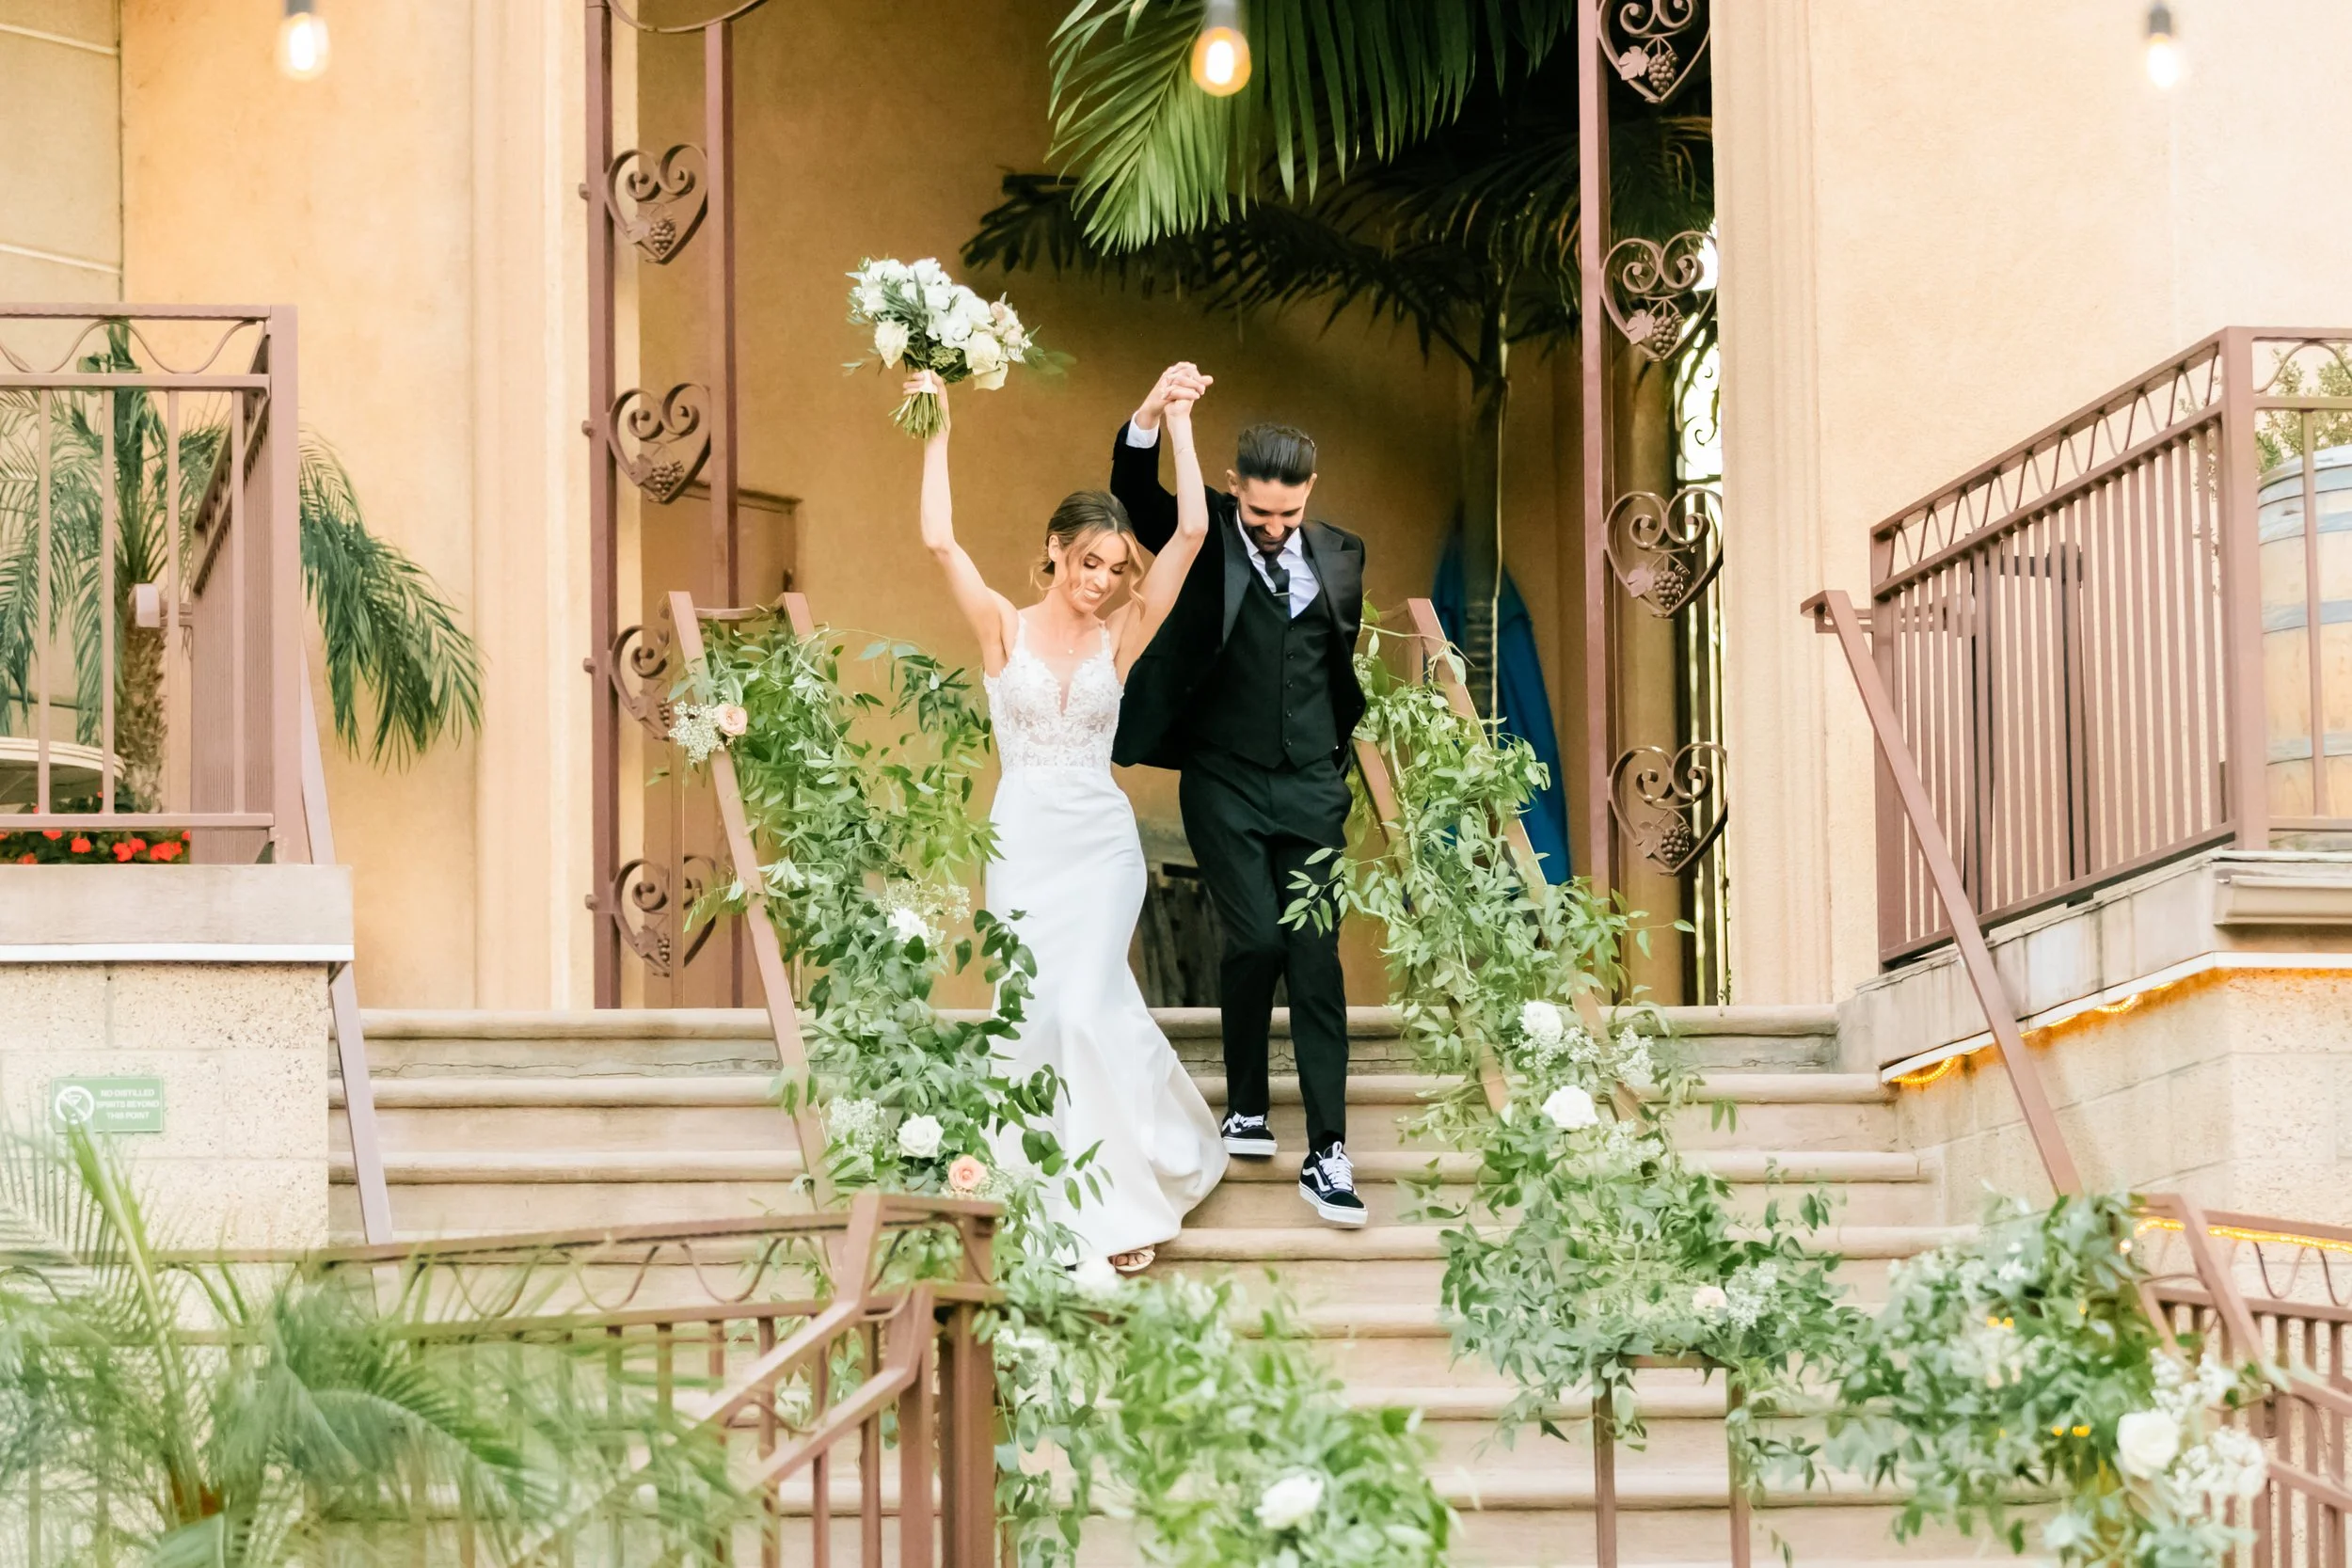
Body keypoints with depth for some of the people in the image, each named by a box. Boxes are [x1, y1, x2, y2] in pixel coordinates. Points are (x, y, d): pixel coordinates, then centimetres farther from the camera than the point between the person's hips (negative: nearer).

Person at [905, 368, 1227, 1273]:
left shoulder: (1121, 637, 0)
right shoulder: (1004, 629, 0)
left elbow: (1189, 533, -8)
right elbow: (939, 542, -13)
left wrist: (1179, 425, -7)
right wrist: (936, 431, -14)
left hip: (1100, 841, -1)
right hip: (1023, 841, 1)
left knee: (1087, 1006, -14)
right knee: (1041, 1019, 1)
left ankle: (1130, 1192, 1)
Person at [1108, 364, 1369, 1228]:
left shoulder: (1339, 555, 7)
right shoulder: (1202, 537, -3)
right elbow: (1133, 488, -22)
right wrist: (1153, 415, -40)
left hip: (1312, 785, 2)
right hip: (1225, 783, -2)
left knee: (1316, 954, -4)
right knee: (1255, 940, -11)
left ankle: (1328, 1153, -5)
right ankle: (1245, 1108, 13)